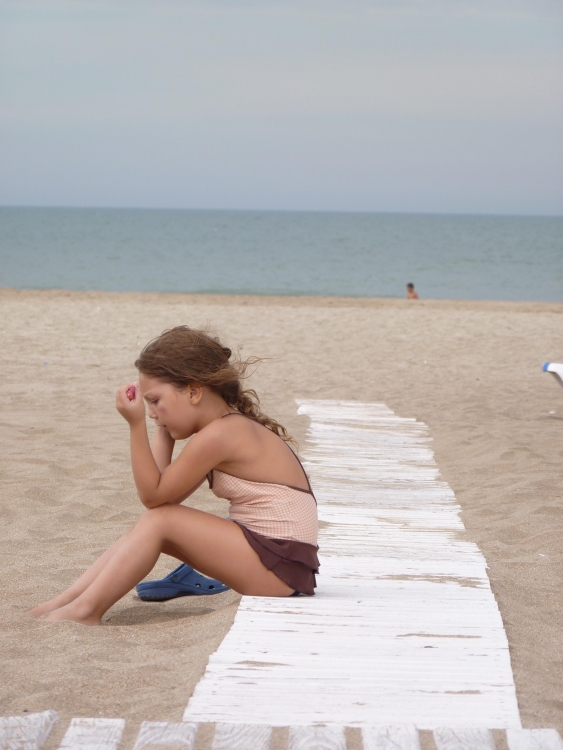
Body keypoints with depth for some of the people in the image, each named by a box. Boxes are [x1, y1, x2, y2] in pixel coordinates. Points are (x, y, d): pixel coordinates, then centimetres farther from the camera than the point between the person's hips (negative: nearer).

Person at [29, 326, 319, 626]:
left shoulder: (216, 435, -17)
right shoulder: (233, 427, 13)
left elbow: (152, 495, -12)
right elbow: (164, 493, 12)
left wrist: (136, 425, -15)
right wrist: (162, 429, 11)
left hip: (278, 565, -10)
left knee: (159, 521, -14)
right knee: (151, 526, 5)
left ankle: (84, 610, -9)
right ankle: (61, 602, 4)